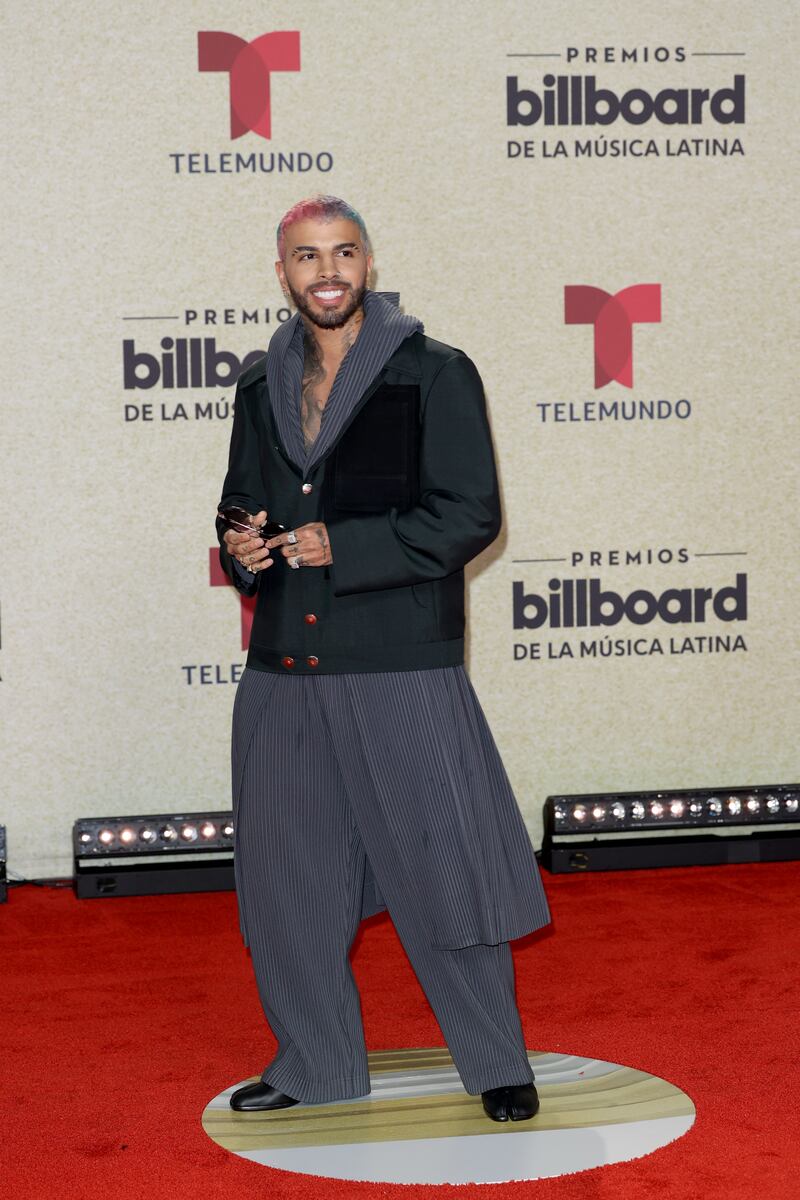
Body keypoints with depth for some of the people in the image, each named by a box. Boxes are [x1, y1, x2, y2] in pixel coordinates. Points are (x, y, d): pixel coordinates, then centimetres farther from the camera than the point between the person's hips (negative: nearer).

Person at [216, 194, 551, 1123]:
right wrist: (241, 546, -2)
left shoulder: (435, 375, -3)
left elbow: (470, 515, -8)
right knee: (287, 873, 9)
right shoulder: (263, 386, 13)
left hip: (400, 670, -5)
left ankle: (497, 1063, 15)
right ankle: (315, 1064, 25)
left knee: (441, 864, -1)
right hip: (283, 671, 5)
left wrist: (343, 547, -15)